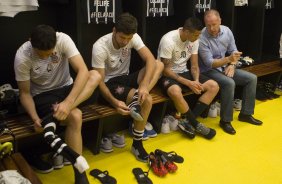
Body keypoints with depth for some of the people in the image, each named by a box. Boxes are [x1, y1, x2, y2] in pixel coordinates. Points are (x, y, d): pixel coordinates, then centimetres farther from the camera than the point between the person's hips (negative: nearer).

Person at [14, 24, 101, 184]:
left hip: (67, 88, 3)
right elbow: (25, 92, -11)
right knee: (75, 116, -32)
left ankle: (52, 119, -31)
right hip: (42, 95, -3)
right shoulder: (22, 57, -22)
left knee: (95, 75, -26)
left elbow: (83, 71, -28)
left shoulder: (63, 39, -21)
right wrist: (35, 118, -29)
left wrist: (68, 102, -40)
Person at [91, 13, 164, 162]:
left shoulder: (133, 38, -11)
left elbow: (150, 60, -20)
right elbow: (99, 81, -22)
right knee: (147, 99, -29)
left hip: (125, 78, 6)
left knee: (159, 64, -17)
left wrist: (144, 85, -37)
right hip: (109, 83, -6)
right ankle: (137, 144, -16)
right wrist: (115, 102, -38)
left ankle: (137, 99, -29)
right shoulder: (100, 47, -24)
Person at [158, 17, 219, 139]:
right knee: (175, 92, -41)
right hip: (167, 74, -7)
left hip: (184, 72, 7)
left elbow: (194, 66, 2)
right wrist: (188, 83, -24)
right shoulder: (168, 41, -23)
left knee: (214, 86, -10)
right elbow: (165, 70, -20)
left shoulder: (194, 40, -3)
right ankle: (196, 125, -17)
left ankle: (189, 123, -12)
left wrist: (196, 81, -19)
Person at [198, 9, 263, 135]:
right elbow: (209, 63, -24)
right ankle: (225, 120, -18)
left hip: (225, 67, 7)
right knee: (229, 83, -33)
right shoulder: (202, 38, -22)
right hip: (208, 71, -7)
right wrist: (228, 59, -36)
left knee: (252, 78, -3)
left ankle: (245, 114, 9)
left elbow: (234, 51, 7)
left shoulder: (226, 31, -3)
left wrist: (232, 65, -12)